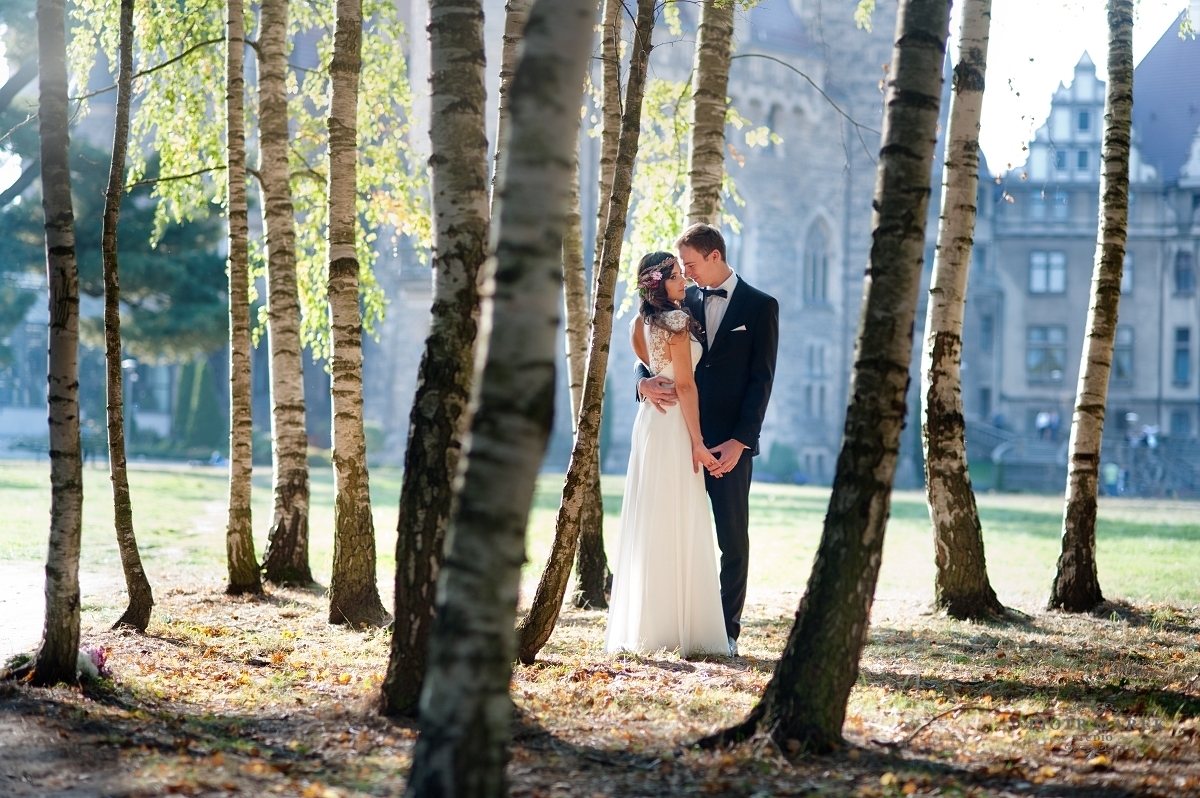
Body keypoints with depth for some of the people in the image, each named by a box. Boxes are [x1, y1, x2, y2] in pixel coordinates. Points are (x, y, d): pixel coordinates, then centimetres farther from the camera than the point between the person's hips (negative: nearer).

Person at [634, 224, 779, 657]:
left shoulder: (760, 306, 0)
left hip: (730, 441, -3)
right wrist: (644, 381, -13)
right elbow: (649, 353, 13)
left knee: (733, 538, 1)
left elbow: (761, 379, -4)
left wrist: (739, 441, -13)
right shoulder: (684, 302, 12)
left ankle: (727, 631, 6)